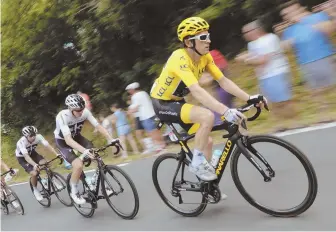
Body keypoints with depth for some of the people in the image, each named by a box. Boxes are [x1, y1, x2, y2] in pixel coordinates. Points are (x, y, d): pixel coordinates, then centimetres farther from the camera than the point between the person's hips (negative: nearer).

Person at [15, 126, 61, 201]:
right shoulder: (21, 142, -36)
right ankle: (35, 190, 6)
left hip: (32, 153, 4)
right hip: (22, 157, -3)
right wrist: (34, 165, -62)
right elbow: (26, 156, -46)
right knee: (34, 173, -21)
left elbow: (48, 145, -35)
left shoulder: (38, 136, -27)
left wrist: (57, 154, -50)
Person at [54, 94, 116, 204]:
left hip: (77, 137, 5)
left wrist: (111, 139, -36)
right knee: (78, 165, -27)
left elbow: (98, 126, -22)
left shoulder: (85, 112, -23)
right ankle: (74, 192, -2)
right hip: (63, 142, -4)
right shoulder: (62, 117, -36)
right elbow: (68, 140, -44)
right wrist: (84, 151, -57)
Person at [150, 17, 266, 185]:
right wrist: (225, 111, -51)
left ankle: (207, 184, 21)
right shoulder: (180, 59, -30)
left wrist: (249, 98, -18)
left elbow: (223, 81, -7)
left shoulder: (204, 56, -5)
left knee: (207, 141, 4)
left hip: (177, 102, 8)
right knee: (208, 116, -30)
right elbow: (197, 91, -42)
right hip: (163, 104, -8)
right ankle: (197, 162, -13)